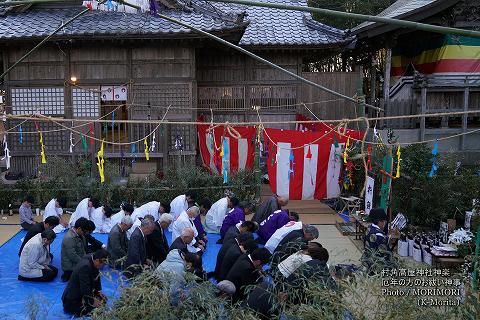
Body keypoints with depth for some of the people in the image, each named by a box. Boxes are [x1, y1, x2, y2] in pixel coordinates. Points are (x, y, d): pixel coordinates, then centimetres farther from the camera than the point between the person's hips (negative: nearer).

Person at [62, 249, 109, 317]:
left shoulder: (93, 258, -6)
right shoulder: (85, 266, -33)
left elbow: (96, 277, 8)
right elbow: (85, 288, -29)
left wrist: (98, 291, 2)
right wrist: (92, 301, -19)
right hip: (73, 300, -10)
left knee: (103, 300, 7)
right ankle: (70, 308, -1)